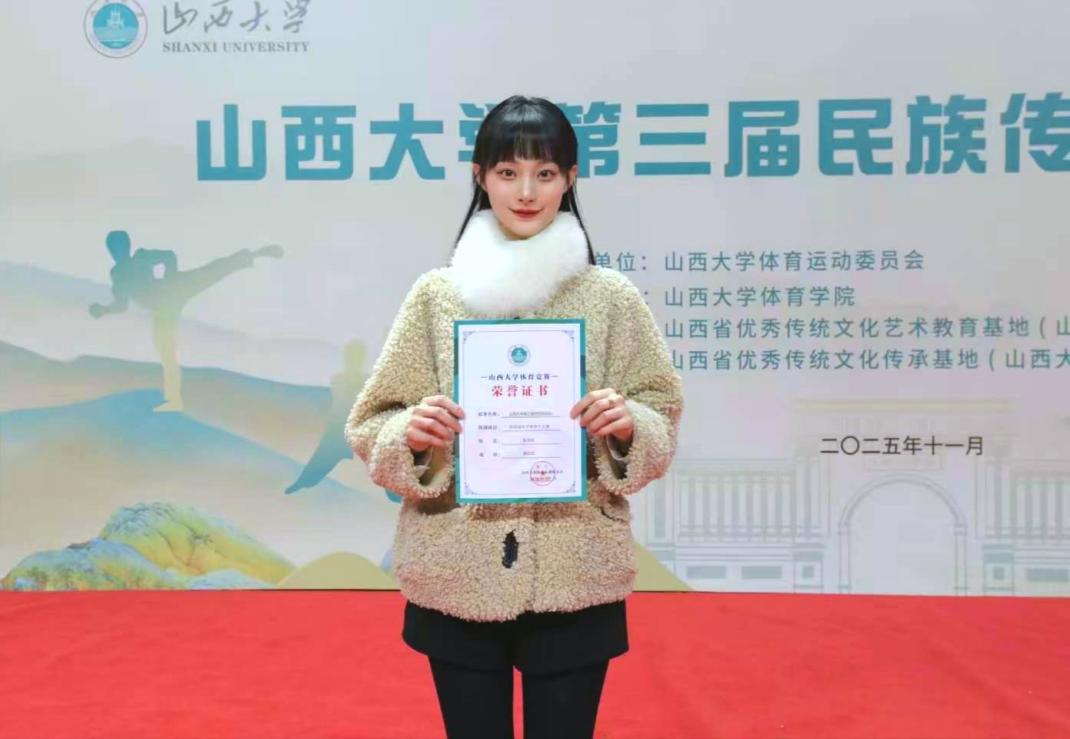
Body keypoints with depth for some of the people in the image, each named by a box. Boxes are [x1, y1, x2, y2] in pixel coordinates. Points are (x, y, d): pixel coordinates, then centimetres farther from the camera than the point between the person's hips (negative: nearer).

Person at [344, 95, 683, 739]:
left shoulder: (612, 297, -1)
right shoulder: (435, 294, 0)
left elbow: (662, 419, 5)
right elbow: (372, 426, 3)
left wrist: (628, 428, -16)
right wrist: (411, 435, -17)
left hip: (576, 578, 0)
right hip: (457, 577, 1)